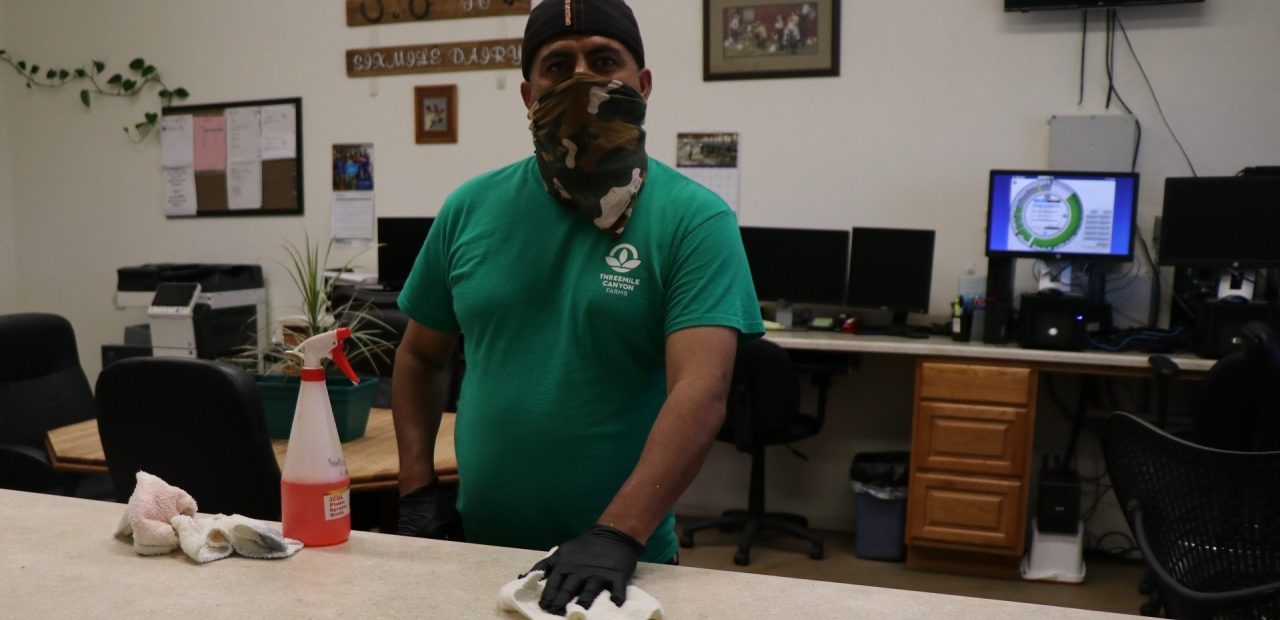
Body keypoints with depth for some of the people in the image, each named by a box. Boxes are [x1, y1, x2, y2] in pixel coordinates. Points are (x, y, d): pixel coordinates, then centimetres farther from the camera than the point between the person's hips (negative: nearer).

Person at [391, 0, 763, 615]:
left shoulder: (695, 220, -11)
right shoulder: (471, 208, 0)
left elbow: (700, 392, -21)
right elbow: (421, 356, 9)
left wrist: (617, 536, -31)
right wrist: (417, 488, -1)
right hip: (475, 546, 4)